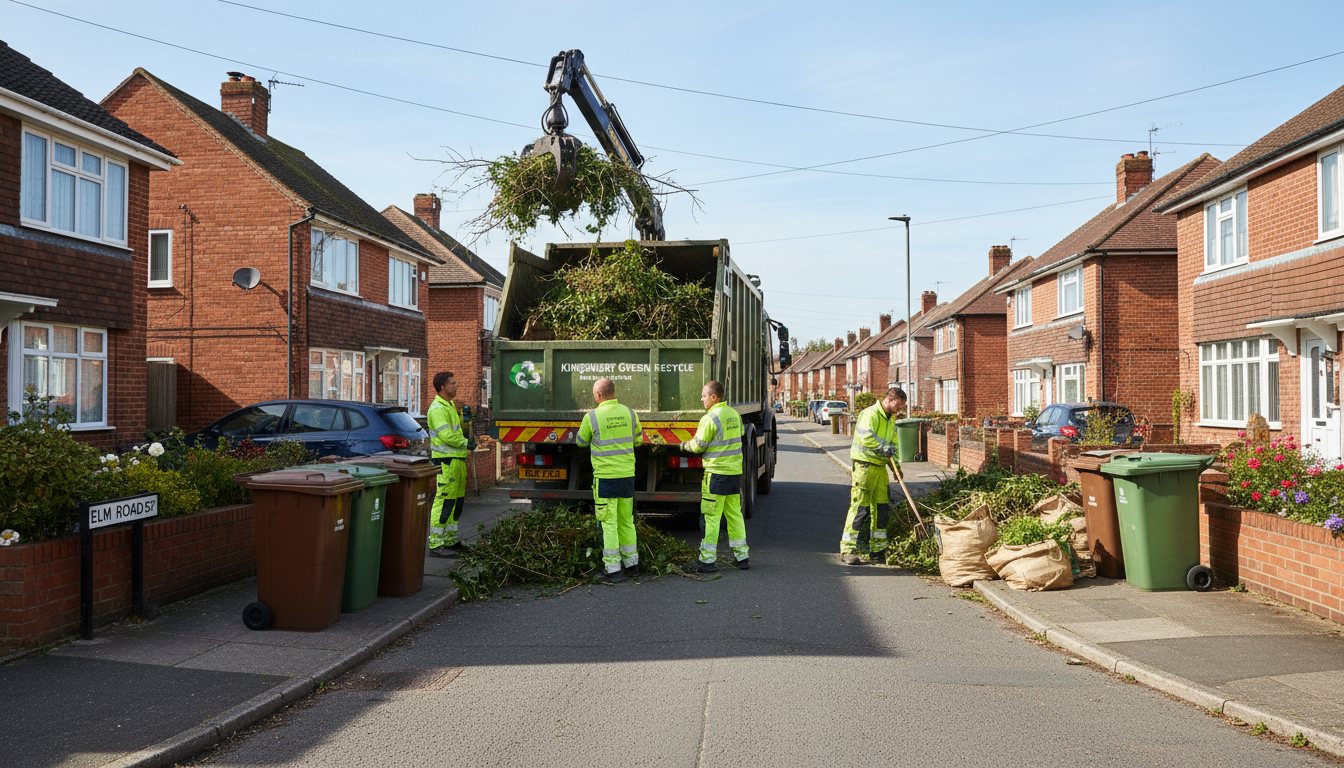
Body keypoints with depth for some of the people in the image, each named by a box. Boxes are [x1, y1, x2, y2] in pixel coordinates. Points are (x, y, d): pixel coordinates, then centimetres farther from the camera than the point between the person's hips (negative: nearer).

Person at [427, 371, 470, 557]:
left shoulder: (450, 406, 18)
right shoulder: (437, 409, -14)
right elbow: (446, 435, -22)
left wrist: (463, 418, 9)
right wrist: (465, 443, -9)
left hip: (457, 459, 10)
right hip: (445, 460, -10)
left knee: (456, 502, 13)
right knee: (444, 502, -9)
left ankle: (450, 541, 20)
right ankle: (435, 544, -6)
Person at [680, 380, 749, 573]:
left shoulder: (710, 418, -15)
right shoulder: (734, 414, 9)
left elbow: (698, 445, -10)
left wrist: (685, 445, 10)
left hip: (716, 472, -7)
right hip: (735, 471, 7)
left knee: (711, 517, -2)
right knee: (735, 515, 14)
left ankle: (707, 560, 0)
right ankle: (741, 556, 17)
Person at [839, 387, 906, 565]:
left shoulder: (890, 419, 18)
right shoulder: (870, 414, -12)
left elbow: (892, 443, 22)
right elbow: (866, 436, -28)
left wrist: (896, 466, 10)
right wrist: (883, 446, -35)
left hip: (880, 467, 9)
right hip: (865, 465, -9)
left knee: (882, 508, 9)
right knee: (860, 507, -10)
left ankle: (877, 549, 19)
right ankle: (847, 550, -6)